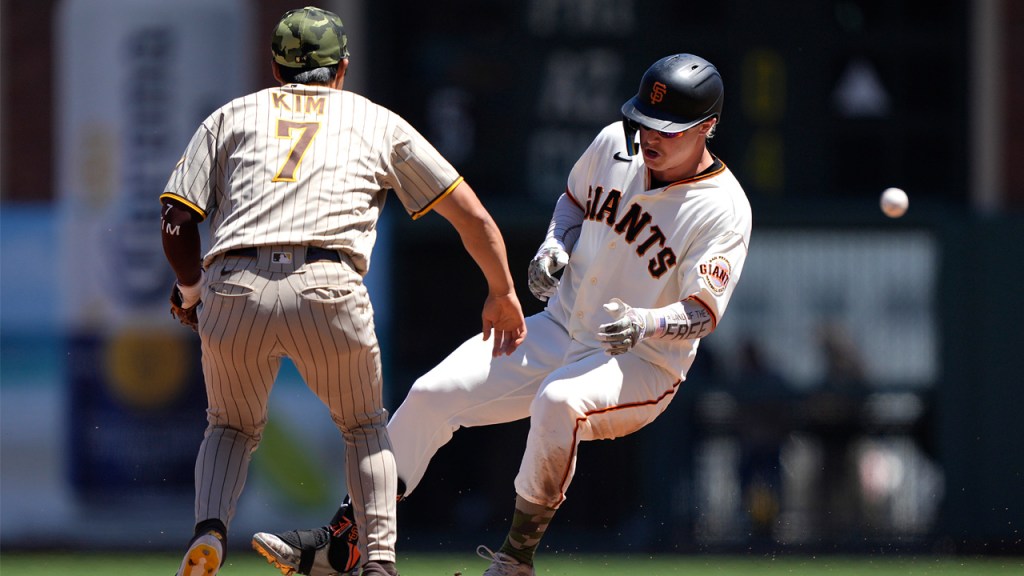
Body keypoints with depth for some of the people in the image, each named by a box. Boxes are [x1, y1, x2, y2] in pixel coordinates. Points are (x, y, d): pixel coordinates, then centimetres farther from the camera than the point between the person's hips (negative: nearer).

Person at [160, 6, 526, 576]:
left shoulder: (231, 117, 25)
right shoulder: (378, 122, 26)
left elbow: (177, 223, 14)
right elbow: (474, 217, 25)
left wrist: (191, 288, 34)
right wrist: (503, 296, 39)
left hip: (234, 289, 1)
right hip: (328, 293, -1)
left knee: (233, 427, 27)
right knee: (366, 427, 25)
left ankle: (209, 529, -2)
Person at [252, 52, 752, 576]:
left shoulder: (724, 209, -18)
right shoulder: (614, 144, 0)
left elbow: (705, 312, -23)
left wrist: (645, 324, -43)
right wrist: (554, 247, -1)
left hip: (642, 365, -7)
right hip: (558, 332, 7)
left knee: (558, 402, -39)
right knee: (432, 394, -7)